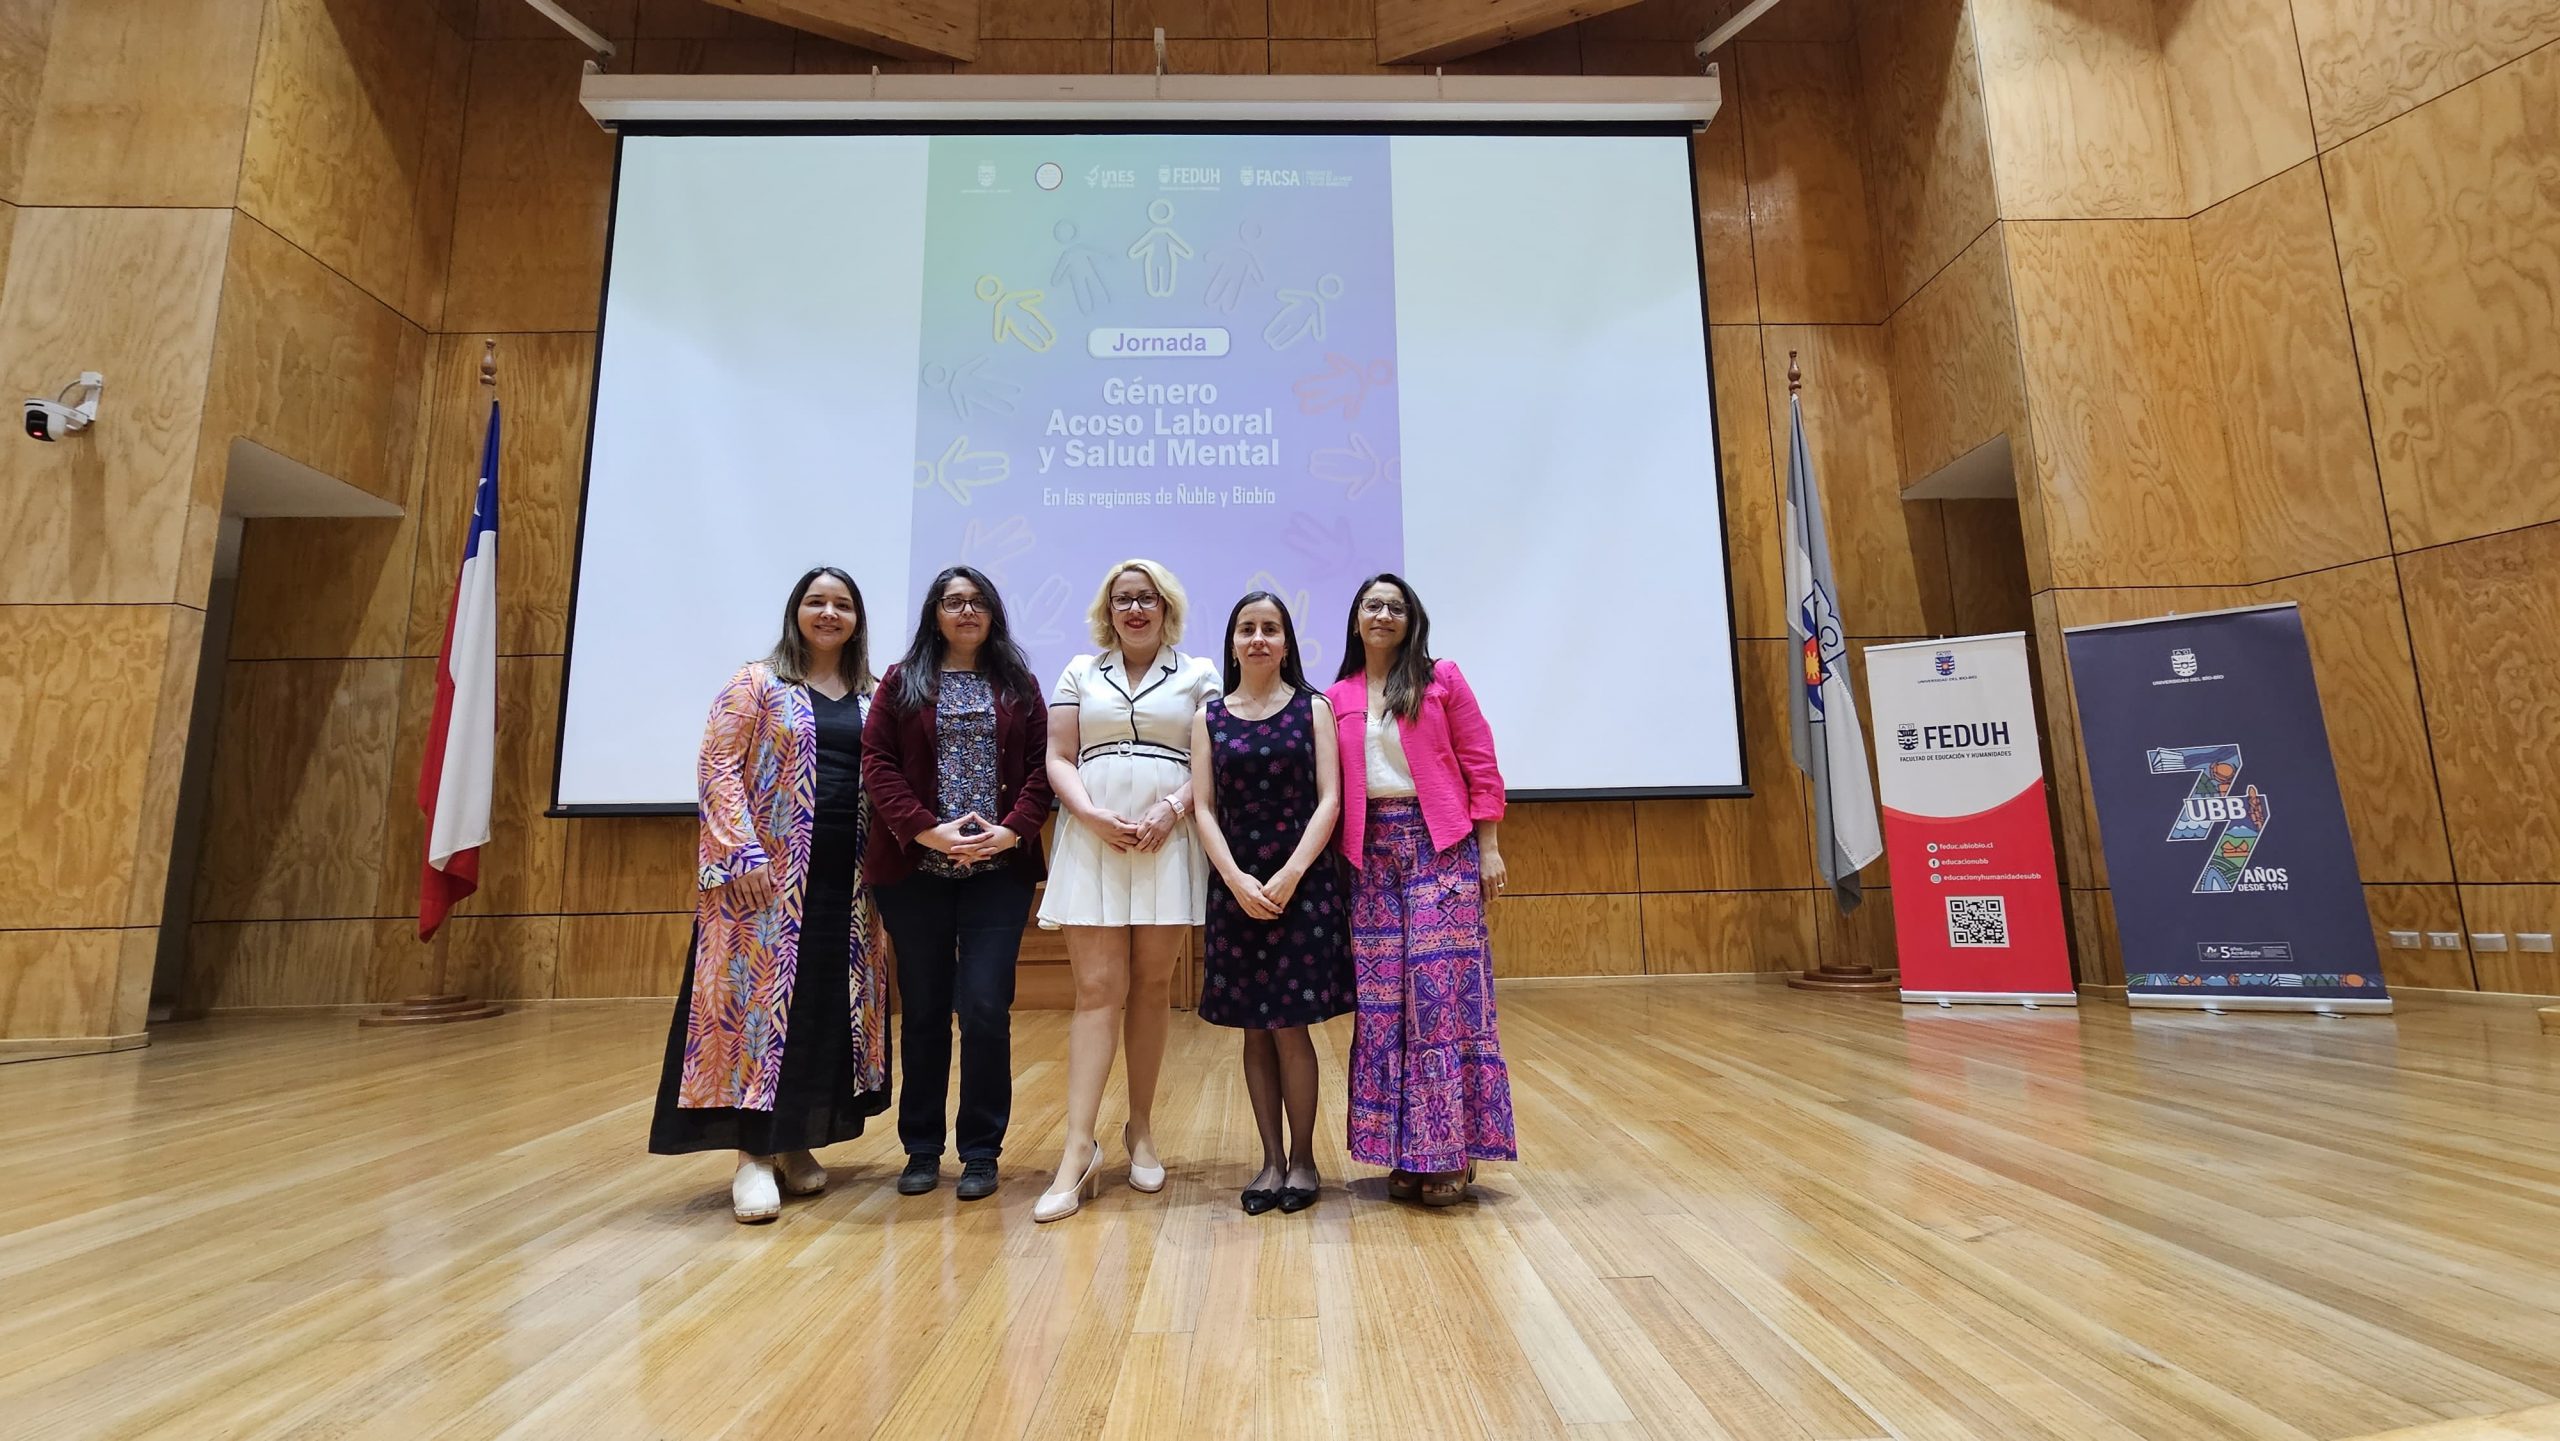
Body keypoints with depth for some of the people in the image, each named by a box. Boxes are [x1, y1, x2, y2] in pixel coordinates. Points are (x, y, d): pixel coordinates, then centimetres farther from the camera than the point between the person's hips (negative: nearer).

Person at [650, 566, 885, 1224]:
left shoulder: (870, 697, 12)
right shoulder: (756, 683, 2)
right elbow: (718, 768, -5)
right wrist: (744, 853, -15)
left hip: (844, 880, 4)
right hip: (768, 875, -4)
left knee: (826, 1007, 7)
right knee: (761, 999, -3)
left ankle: (795, 1144, 21)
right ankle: (753, 1155, 7)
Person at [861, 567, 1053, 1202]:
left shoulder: (1019, 686, 10)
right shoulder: (902, 682, 9)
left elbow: (1042, 766, 3)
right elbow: (877, 761, -1)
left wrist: (1013, 830, -12)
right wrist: (927, 829, -13)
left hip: (1000, 870, 0)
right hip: (915, 870, 1)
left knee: (986, 1008, -5)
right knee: (923, 1011, 9)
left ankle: (982, 1151, 12)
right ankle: (922, 1149, 23)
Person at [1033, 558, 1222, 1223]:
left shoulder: (1198, 674, 11)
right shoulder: (1080, 672, 15)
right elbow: (1059, 759, 7)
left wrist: (1173, 808, -13)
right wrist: (1094, 816, -10)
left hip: (1169, 844, 0)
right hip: (1092, 843, 0)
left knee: (1151, 988, 5)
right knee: (1097, 992, -4)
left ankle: (1140, 1130, 18)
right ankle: (1079, 1150, -3)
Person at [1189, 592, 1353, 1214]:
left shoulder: (1314, 708, 4)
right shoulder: (1209, 717, 7)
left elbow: (1329, 800, -3)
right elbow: (1204, 808, 2)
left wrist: (1290, 875, -14)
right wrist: (1238, 881, -11)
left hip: (1304, 883, -2)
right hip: (1236, 886, 2)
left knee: (1290, 1025, 0)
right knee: (1255, 1029, 7)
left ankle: (1303, 1159, 16)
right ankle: (1271, 1160, 20)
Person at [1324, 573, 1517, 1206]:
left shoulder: (1442, 680, 4)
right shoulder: (1337, 698, 10)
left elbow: (1481, 766, 1)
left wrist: (1489, 849, -4)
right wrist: (1341, 859, -1)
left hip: (1441, 847, -2)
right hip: (1373, 854, 3)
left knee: (1442, 991, -3)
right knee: (1382, 999, 4)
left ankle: (1449, 1152, 8)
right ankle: (1405, 1151, 15)